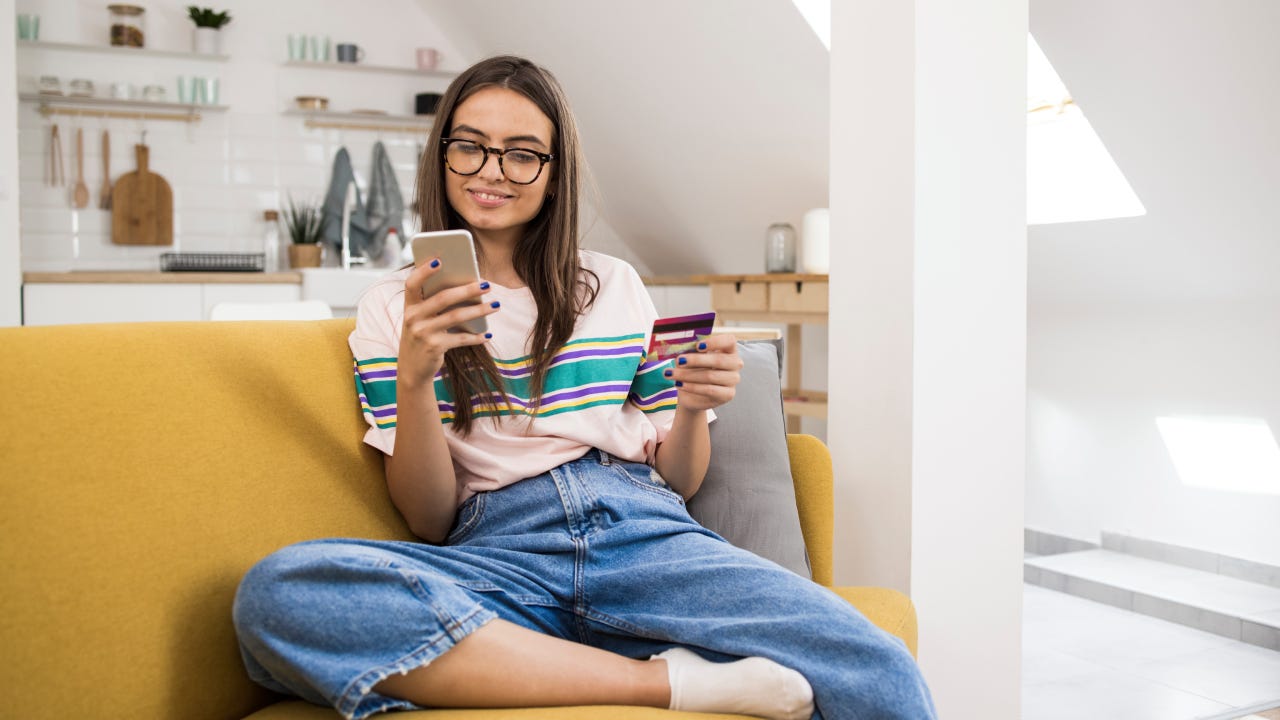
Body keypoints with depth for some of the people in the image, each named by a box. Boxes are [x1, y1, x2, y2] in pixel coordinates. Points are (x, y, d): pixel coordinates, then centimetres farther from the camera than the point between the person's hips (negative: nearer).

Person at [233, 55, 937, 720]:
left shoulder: (615, 287, 19)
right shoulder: (393, 307, 13)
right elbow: (430, 521, 4)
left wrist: (693, 408, -4)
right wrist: (412, 376, -13)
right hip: (500, 556, 2)